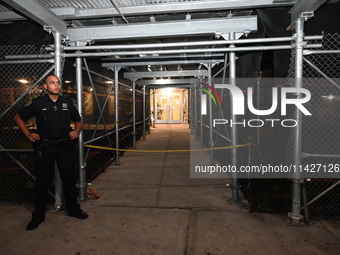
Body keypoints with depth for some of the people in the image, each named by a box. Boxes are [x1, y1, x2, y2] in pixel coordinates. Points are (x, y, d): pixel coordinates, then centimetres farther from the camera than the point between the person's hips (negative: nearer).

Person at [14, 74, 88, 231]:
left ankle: (73, 209, 25)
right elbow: (18, 118, 9)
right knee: (42, 181, 7)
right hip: (45, 146, -2)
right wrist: (28, 134, -1)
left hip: (65, 146, 2)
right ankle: (39, 215, 23)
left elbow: (78, 121, 16)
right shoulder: (38, 103, -1)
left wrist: (76, 131, -4)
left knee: (69, 178, 9)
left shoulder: (67, 102, 6)